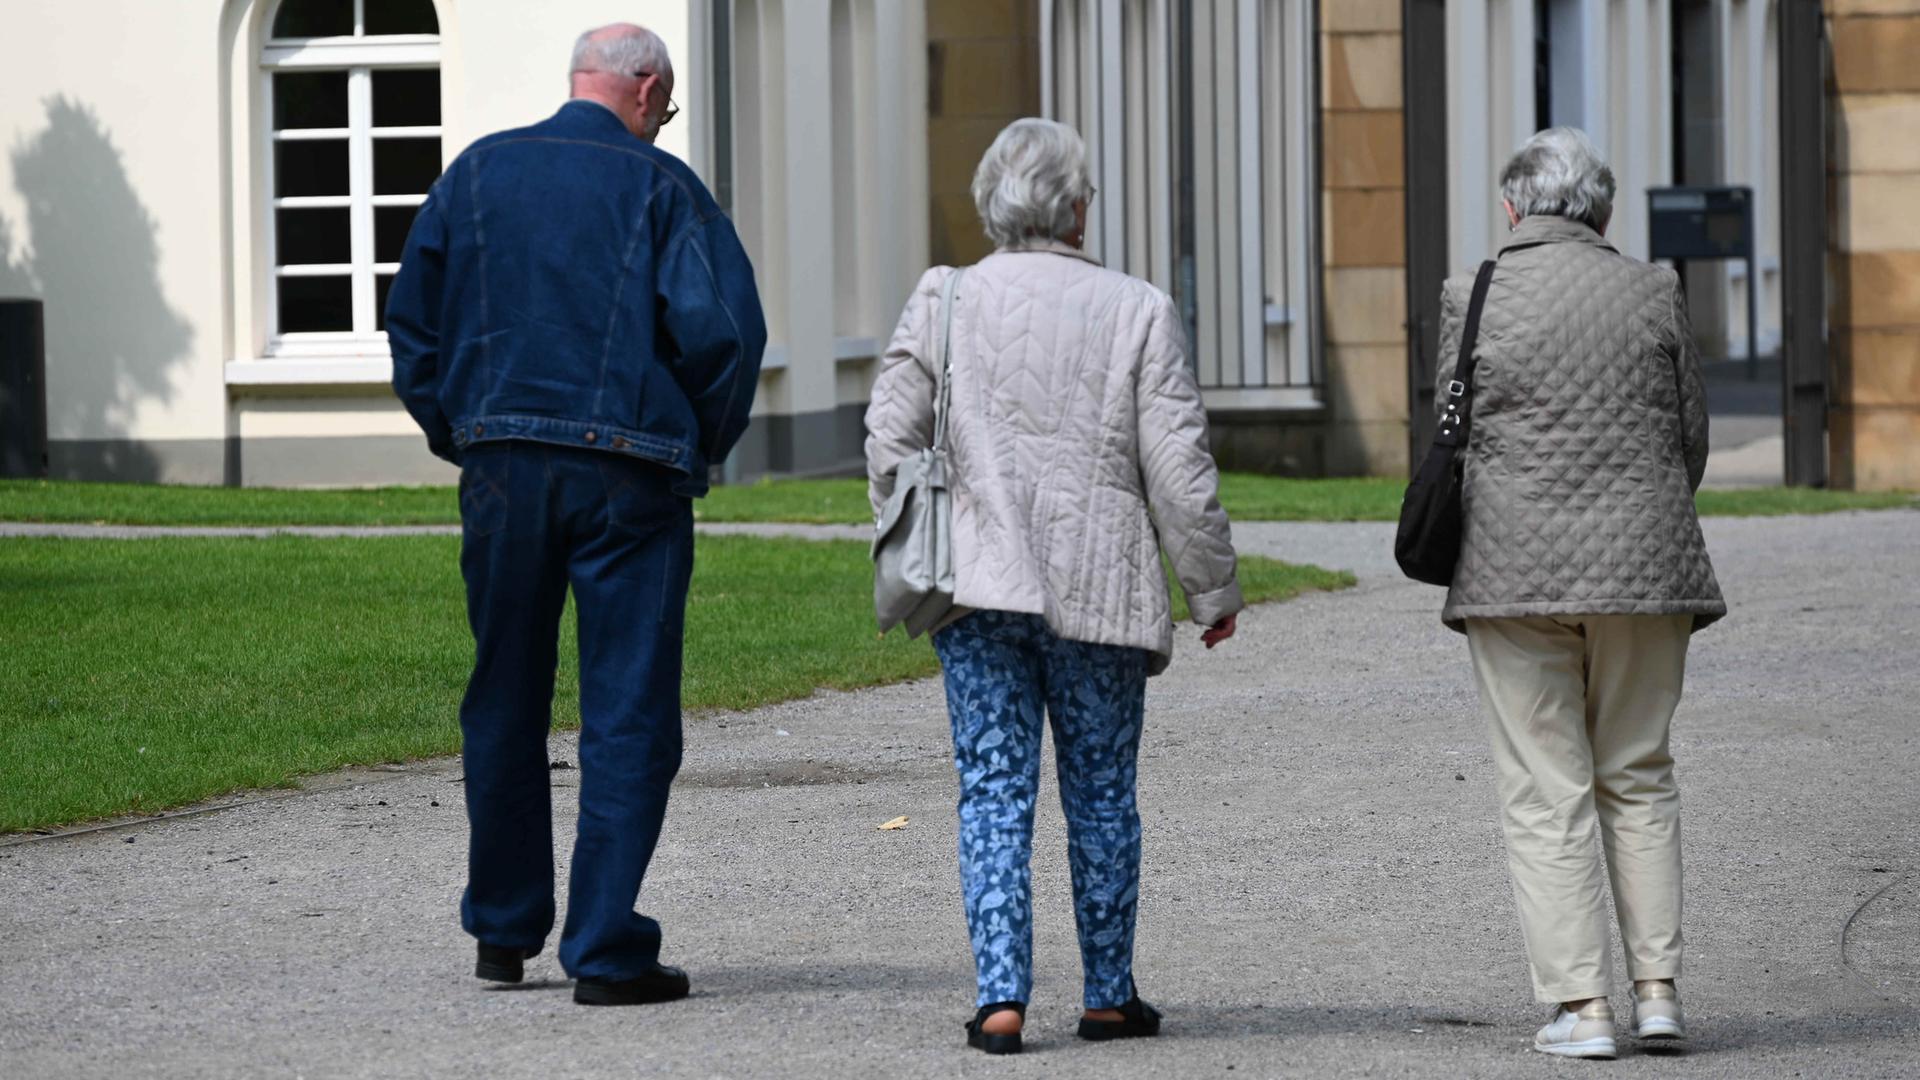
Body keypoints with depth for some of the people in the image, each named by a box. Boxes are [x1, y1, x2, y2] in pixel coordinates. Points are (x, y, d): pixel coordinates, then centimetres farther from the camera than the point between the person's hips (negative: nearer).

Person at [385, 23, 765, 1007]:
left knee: (504, 703, 16)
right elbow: (719, 328, -11)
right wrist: (702, 444, 4)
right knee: (628, 716, 1)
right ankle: (606, 952, -2)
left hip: (503, 470, 4)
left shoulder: (479, 172, 8)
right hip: (629, 472, -4)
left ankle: (503, 932, 24)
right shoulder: (661, 186, -3)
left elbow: (412, 320, 10)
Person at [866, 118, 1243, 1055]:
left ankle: (1002, 995, -8)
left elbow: (890, 439, 0)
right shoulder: (1137, 312, -3)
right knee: (1101, 795, 12)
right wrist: (1214, 586, 7)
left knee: (995, 794, 2)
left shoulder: (943, 301, 0)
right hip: (1101, 591, -1)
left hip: (978, 588, 1)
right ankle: (1110, 995, 19)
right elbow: (1179, 470, -4)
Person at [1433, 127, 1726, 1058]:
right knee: (1638, 778, 14)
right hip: (1643, 568, 2)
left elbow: (1453, 438, 3)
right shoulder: (1652, 293, 2)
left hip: (1515, 570, -2)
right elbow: (1690, 437, 8)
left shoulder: (1472, 299, -3)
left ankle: (1580, 1005, -3)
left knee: (1545, 794, 2)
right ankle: (1656, 988, 7)